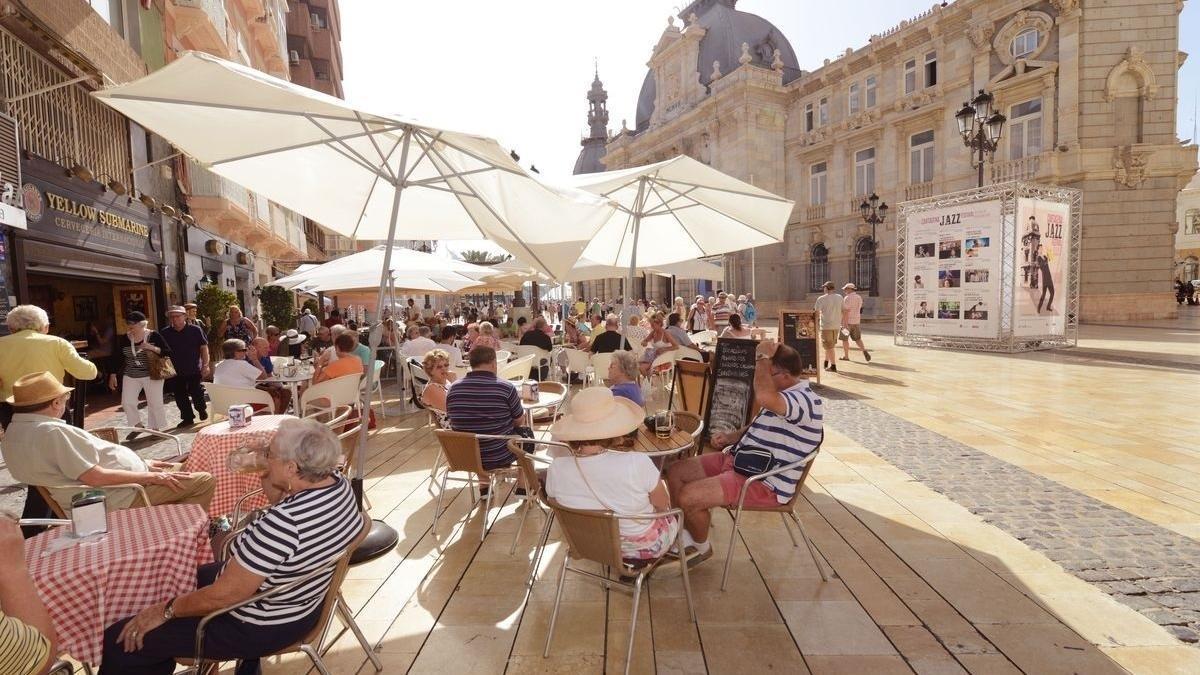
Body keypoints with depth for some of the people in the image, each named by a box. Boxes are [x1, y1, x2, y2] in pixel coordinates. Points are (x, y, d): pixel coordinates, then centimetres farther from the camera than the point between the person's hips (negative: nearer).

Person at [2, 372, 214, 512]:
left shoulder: (14, 432, 8)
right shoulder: (52, 432, -25)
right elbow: (95, 477, -28)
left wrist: (141, 463, 9)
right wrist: (151, 477, -17)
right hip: (121, 497, -11)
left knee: (178, 469, 24)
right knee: (204, 481, -9)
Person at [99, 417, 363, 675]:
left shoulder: (284, 522, -37)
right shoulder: (337, 481, -14)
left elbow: (225, 595, -25)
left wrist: (165, 610, -9)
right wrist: (267, 479, -7)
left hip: (262, 626, -8)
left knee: (118, 641, 2)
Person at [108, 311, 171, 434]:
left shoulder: (154, 336, -7)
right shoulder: (124, 339, 3)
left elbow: (168, 352, -9)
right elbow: (117, 357, 8)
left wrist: (153, 348, -25)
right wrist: (113, 375, 5)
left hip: (151, 375, -4)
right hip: (130, 376, 4)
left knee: (155, 403, 1)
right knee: (127, 402, -3)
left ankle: (156, 429, 16)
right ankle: (138, 425, 18)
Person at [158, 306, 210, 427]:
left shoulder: (195, 330, -5)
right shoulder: (164, 333, 3)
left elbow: (204, 347, -4)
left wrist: (205, 365, -9)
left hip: (194, 369, -3)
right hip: (175, 372, 3)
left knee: (196, 394, 2)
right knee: (180, 396, 8)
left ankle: (202, 409, 29)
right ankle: (187, 418, 20)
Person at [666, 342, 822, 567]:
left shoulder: (806, 400, -21)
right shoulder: (784, 394, 12)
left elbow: (762, 396, -43)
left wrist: (762, 357, -28)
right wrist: (731, 436, 8)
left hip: (763, 483, -11)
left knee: (687, 497, -21)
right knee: (675, 472, 7)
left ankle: (701, 548, 10)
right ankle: (686, 539, 18)